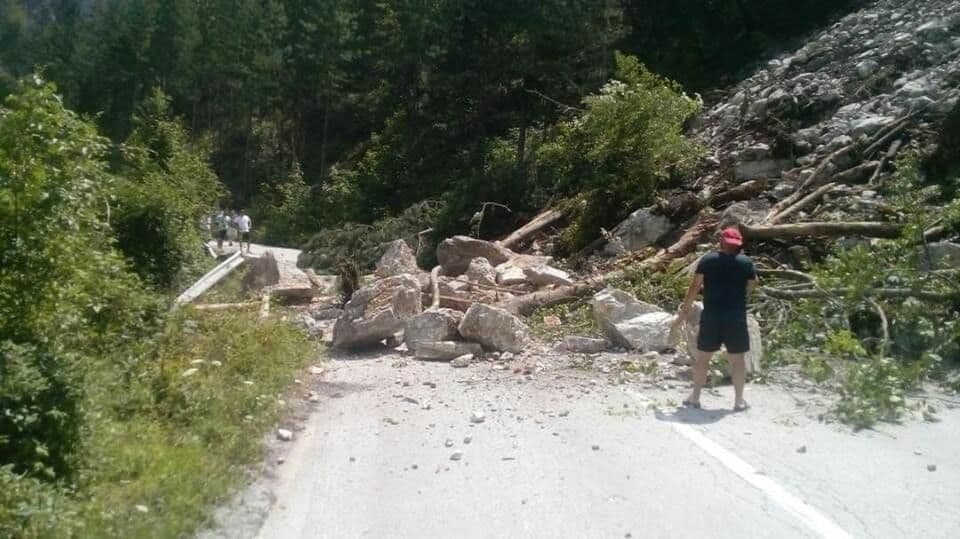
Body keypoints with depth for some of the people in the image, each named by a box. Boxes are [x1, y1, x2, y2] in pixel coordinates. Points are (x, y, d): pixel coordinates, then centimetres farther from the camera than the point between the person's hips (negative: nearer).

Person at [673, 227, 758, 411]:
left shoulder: (708, 260, -3)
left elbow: (695, 286, -4)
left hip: (711, 317, 0)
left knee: (702, 356, 9)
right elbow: (752, 286, 6)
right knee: (737, 359, 10)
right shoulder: (746, 263, -2)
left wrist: (685, 309, 2)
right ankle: (739, 400, 16)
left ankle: (695, 397, 13)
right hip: (736, 318, 0)